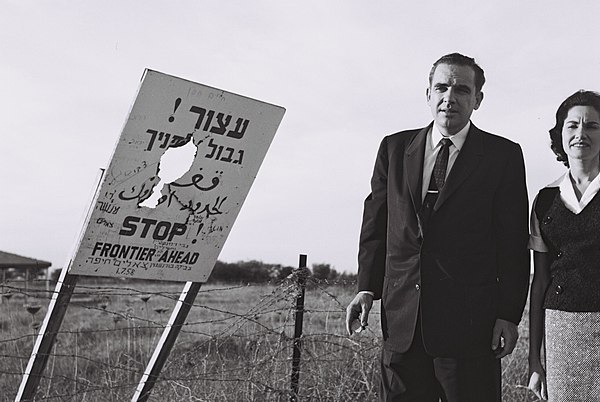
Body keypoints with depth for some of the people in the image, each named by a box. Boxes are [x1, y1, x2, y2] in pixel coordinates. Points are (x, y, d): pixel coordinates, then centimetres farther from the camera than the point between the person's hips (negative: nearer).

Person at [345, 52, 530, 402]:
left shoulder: (504, 156, 2)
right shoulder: (395, 148, 10)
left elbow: (514, 242, 0)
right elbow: (375, 224, 13)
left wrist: (509, 315, -5)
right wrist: (368, 287, 3)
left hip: (470, 321, -2)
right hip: (401, 320, 3)